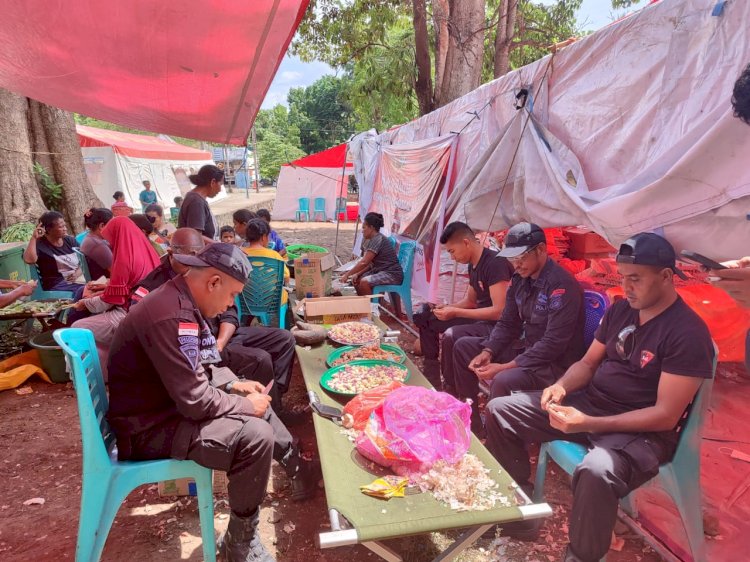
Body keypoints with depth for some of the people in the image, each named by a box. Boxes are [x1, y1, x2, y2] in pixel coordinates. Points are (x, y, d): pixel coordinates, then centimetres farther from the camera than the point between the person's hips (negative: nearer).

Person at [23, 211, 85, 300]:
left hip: (79, 279, 5)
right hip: (58, 285, -5)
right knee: (83, 291, -35)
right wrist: (34, 237, -15)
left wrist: (77, 274, -9)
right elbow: (29, 260, -21)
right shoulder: (39, 244, 1)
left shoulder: (71, 241, 15)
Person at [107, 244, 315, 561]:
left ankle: (298, 470, 30)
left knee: (256, 404, 15)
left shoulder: (179, 301, 2)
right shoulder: (173, 317, -30)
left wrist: (234, 384, 5)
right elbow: (196, 402, -28)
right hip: (150, 428, -10)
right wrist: (246, 406, -13)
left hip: (168, 404, 10)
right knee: (256, 436, -22)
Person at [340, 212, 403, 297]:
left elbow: (363, 263, -23)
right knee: (357, 279, 4)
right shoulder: (373, 239, 12)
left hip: (392, 274, -10)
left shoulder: (378, 240, -18)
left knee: (364, 282, -26)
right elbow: (370, 264, 10)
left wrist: (347, 275, -18)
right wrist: (357, 274, -4)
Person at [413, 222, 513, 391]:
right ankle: (432, 379, 15)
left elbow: (500, 311, -26)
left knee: (451, 336, -33)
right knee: (427, 318, 8)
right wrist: (447, 308, 0)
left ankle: (452, 393, -12)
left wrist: (456, 312, -24)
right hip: (480, 318, 10)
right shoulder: (473, 265, 8)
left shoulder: (495, 263, -21)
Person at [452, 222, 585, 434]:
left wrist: (506, 367, -27)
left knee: (504, 381, -36)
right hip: (526, 349, 9)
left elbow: (553, 344, -27)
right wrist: (487, 352, -7)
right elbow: (507, 324, 10)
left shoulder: (562, 285, -22)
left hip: (555, 365, -9)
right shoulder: (519, 279, 4)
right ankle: (471, 423, 13)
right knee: (463, 346, 7)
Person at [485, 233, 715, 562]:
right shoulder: (620, 310, 4)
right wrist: (562, 386, -11)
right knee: (499, 410, -1)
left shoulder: (688, 333, -17)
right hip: (589, 402, 7)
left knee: (597, 472, -40)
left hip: (643, 432, -7)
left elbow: (666, 415, -20)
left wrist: (589, 424, -28)